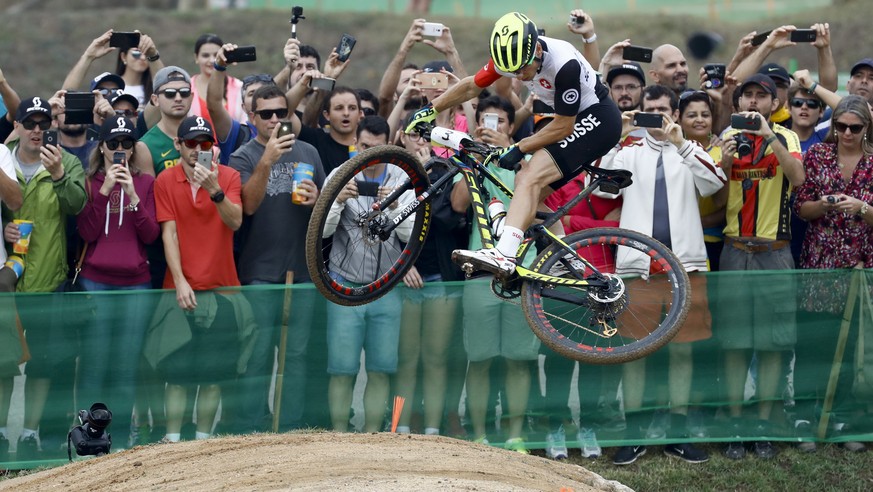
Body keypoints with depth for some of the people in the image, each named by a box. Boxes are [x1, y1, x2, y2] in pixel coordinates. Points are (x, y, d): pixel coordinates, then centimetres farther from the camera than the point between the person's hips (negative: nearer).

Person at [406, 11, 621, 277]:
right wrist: (431, 110, 10)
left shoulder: (564, 64, -30)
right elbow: (471, 86, 9)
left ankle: (503, 255, -37)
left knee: (531, 177, -24)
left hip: (599, 118, -9)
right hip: (576, 123, 9)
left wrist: (519, 149, -15)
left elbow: (563, 127, -21)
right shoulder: (511, 56, -8)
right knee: (532, 193, 4)